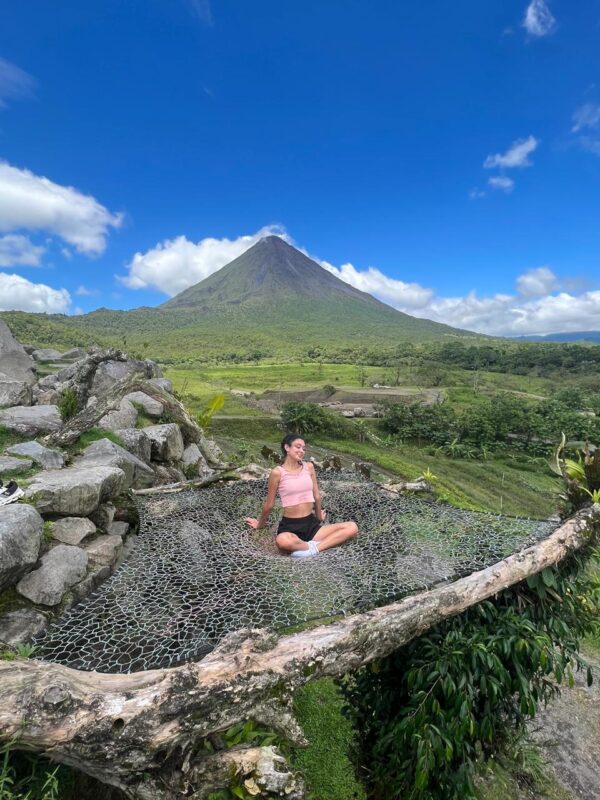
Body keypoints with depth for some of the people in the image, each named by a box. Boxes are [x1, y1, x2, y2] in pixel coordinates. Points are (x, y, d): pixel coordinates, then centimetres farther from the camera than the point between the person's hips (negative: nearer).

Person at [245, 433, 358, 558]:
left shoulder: (309, 467, 5)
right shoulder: (278, 472, -7)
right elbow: (269, 505, 6)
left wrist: (319, 519, 26)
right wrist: (260, 525, 16)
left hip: (311, 524, 5)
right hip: (289, 526, -5)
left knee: (352, 527, -14)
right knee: (283, 542, -42)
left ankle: (314, 548, -23)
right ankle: (315, 546, -19)